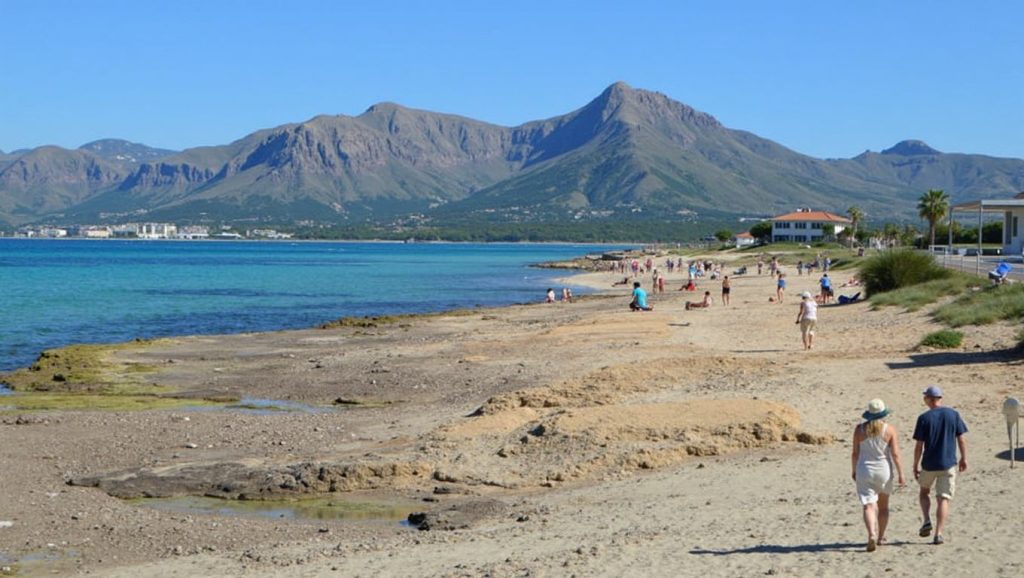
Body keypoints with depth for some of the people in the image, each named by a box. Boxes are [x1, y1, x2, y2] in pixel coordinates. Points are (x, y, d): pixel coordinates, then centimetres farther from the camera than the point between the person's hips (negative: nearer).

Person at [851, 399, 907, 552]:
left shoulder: (859, 429, -3)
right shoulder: (890, 430, -7)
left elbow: (855, 453, 0)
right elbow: (895, 454, -10)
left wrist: (854, 470, 13)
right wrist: (901, 474, -5)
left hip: (864, 471, 0)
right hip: (884, 471, 1)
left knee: (869, 506, -5)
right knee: (883, 505, 19)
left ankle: (871, 534, -26)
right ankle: (881, 537, 28)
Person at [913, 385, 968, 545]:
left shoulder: (924, 418, -8)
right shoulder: (953, 414, -1)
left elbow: (919, 446, -7)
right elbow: (961, 439, 2)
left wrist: (915, 466, 2)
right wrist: (964, 458, 13)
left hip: (929, 464, -1)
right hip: (948, 464, 1)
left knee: (924, 492, 23)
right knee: (944, 499, 3)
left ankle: (927, 521, 5)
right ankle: (938, 534, -3)